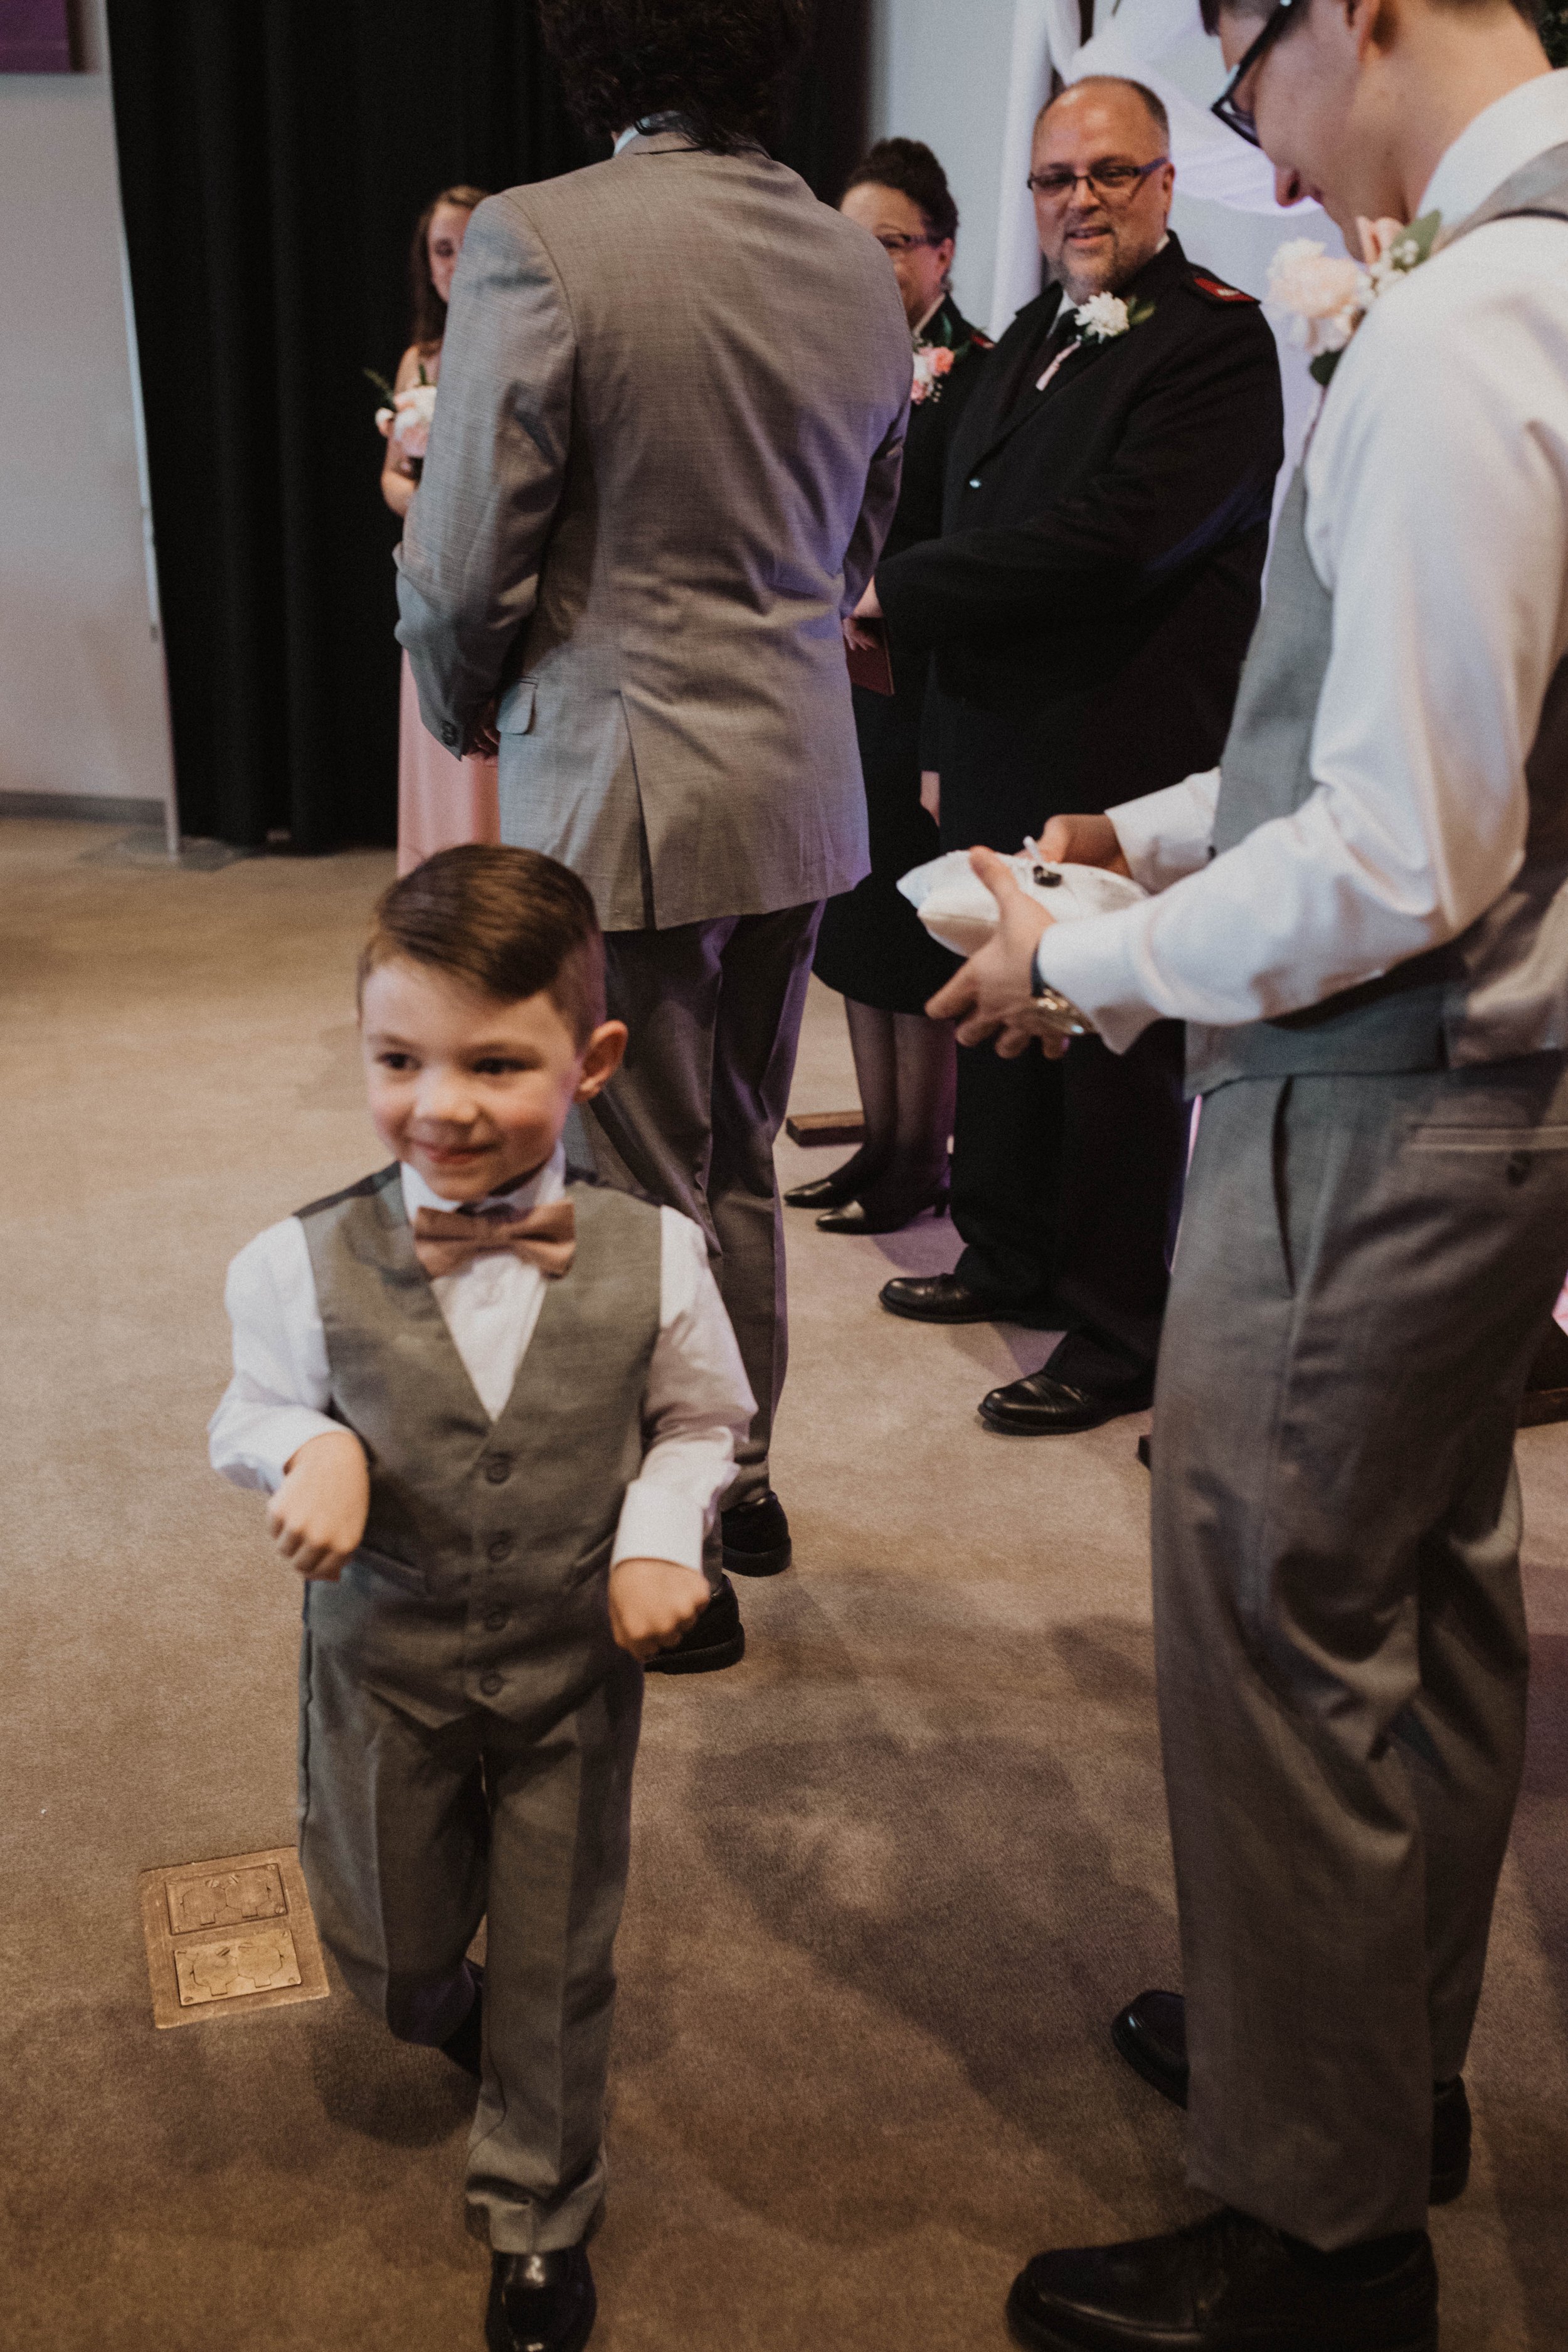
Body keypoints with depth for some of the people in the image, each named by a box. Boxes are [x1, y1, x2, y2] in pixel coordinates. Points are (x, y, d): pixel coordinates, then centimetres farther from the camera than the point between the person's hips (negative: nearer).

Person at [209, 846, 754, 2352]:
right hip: (383, 1672, 1)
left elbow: (700, 1421, 0)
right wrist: (311, 1454, -22)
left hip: (573, 1670, 0)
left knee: (555, 1965, 15)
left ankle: (538, 2216, 41)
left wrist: (660, 1536, -17)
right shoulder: (302, 1267, -18)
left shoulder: (653, 1259, -18)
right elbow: (252, 1417, -1)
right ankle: (448, 2007, 59)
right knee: (387, 1959, 21)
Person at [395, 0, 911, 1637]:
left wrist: (461, 713, 7)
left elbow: (463, 570, -13)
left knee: (641, 1197, 6)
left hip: (623, 789, -7)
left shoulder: (536, 243, -15)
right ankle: (743, 1483, 36)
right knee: (737, 1165, 21)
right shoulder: (859, 266, 5)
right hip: (802, 781, 7)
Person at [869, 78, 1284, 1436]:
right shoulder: (1030, 343, 17)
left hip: (1130, 767, -8)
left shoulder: (1216, 342, -11)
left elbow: (1110, 540, -23)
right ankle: (1010, 1259, 35)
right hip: (1005, 760, 8)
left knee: (1119, 1054, 1)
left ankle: (1118, 1338, 13)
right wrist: (947, 743, 10)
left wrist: (898, 591, -17)